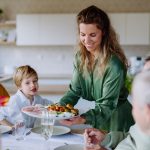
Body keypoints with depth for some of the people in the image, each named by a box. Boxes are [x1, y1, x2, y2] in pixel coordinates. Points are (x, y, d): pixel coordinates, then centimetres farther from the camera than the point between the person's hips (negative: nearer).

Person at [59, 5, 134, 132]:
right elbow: (74, 91, -5)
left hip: (118, 118, -6)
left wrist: (83, 119, -40)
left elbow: (107, 104, -26)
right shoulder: (80, 57, -6)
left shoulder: (114, 64, -27)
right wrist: (59, 107, -23)